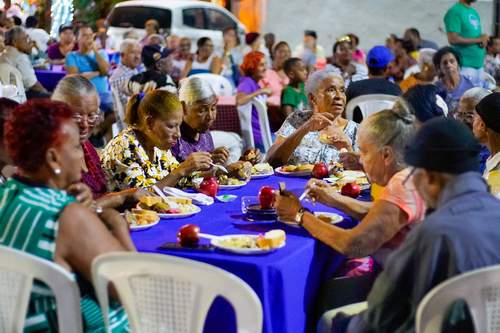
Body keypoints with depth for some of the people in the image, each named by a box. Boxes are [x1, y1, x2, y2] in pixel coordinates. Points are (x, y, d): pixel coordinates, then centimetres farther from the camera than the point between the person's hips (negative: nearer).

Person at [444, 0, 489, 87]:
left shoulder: (474, 12, 15)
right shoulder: (455, 12, -11)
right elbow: (453, 39, -19)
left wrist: (483, 41, -3)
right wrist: (478, 40, -13)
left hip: (479, 63, 8)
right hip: (465, 65, -8)